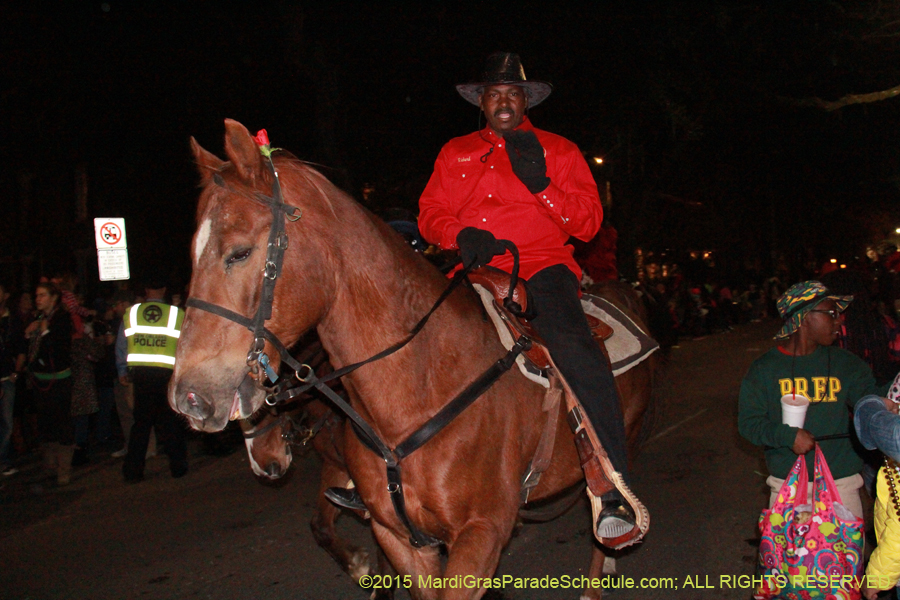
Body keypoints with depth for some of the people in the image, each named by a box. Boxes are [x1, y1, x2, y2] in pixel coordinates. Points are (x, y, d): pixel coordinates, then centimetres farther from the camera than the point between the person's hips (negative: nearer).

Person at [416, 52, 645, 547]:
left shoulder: (559, 151, 16)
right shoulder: (455, 153, 23)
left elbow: (589, 222, 8)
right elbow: (430, 213, 15)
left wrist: (542, 186, -9)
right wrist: (461, 234, -8)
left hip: (542, 267, -3)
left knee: (573, 344, -33)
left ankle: (612, 489, -34)